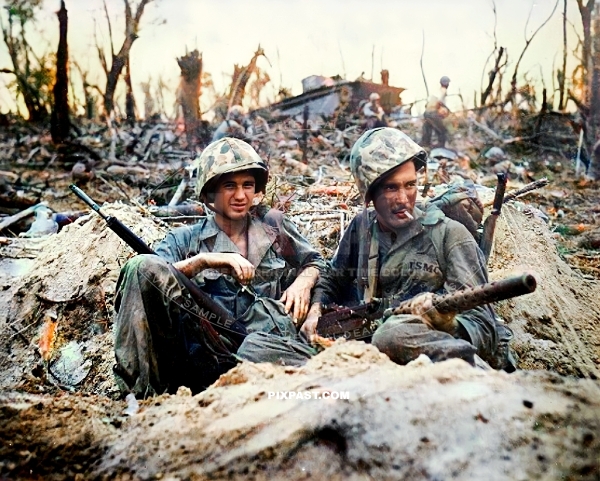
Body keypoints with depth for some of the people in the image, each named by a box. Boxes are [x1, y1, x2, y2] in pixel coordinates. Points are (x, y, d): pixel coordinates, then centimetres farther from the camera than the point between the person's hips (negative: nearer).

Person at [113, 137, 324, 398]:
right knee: (141, 265, -19)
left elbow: (315, 262, 28)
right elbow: (145, 275, -3)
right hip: (203, 355, 0)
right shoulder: (186, 239, 14)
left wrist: (302, 283, 6)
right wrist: (204, 260, -13)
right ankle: (139, 388, -19)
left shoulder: (273, 225, 19)